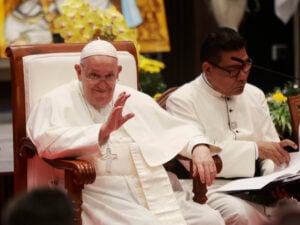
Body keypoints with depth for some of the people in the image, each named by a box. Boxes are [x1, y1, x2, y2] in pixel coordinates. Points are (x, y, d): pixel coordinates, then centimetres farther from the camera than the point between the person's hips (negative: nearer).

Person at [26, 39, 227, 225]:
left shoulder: (135, 100, 21)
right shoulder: (58, 101, 4)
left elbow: (177, 129, 25)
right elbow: (46, 141, -15)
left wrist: (199, 147, 1)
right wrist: (103, 130, -25)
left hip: (155, 191, 6)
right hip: (100, 193, -6)